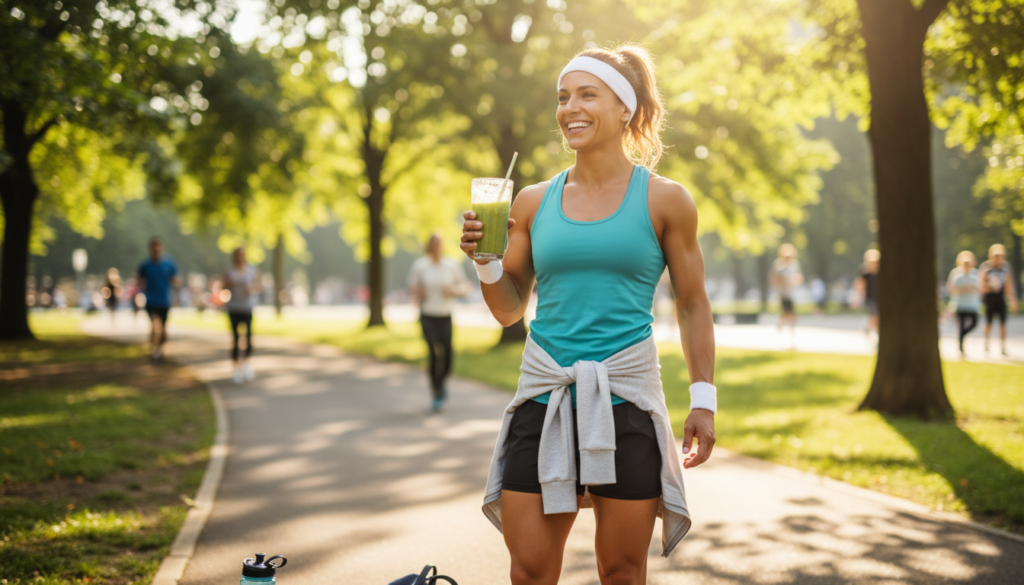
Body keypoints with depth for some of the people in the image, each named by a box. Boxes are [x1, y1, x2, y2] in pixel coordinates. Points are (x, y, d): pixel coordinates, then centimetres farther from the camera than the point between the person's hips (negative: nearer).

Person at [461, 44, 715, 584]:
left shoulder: (663, 201, 2)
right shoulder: (534, 202, 8)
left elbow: (692, 306, 7)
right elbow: (509, 310, 14)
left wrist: (703, 399, 1)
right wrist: (484, 260, -4)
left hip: (625, 395, -2)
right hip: (544, 396, 2)